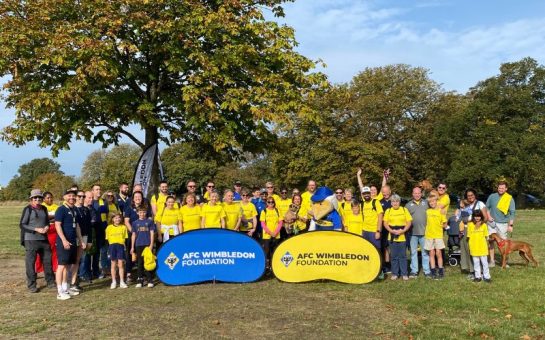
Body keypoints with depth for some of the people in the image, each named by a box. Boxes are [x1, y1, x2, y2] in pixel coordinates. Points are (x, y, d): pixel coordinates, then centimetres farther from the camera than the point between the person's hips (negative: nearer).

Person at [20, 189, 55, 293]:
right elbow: (22, 225, -8)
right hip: (31, 240, -5)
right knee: (30, 263, 1)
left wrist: (47, 227, -3)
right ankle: (31, 285, 11)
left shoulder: (44, 209, 11)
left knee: (48, 261, 10)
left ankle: (50, 282, 22)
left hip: (44, 239, 5)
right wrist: (36, 229, -17)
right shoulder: (27, 209, -5)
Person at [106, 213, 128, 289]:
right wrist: (113, 244, -6)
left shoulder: (123, 227, 4)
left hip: (121, 246, 0)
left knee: (121, 264, 0)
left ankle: (122, 282, 5)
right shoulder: (109, 227, 3)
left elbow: (125, 238, 5)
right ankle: (114, 282, 14)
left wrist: (120, 242, -6)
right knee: (113, 264, 7)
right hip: (112, 246, 0)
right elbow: (108, 238, 4)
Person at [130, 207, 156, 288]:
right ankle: (139, 280, 11)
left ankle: (149, 280, 4)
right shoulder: (135, 223, 9)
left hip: (147, 244, -2)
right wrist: (132, 247, 9)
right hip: (139, 245, 2)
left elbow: (152, 233, 2)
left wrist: (151, 244, -6)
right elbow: (133, 235, 11)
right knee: (140, 263, 6)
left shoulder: (149, 221, 4)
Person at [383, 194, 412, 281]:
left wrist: (403, 230, -14)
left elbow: (409, 222, 1)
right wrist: (391, 231, -11)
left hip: (402, 237, -1)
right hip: (392, 237, 1)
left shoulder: (404, 210, 4)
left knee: (403, 256, 2)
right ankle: (394, 273, 15)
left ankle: (404, 274, 11)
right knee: (394, 256, 6)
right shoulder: (388, 211, 7)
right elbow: (385, 223, 5)